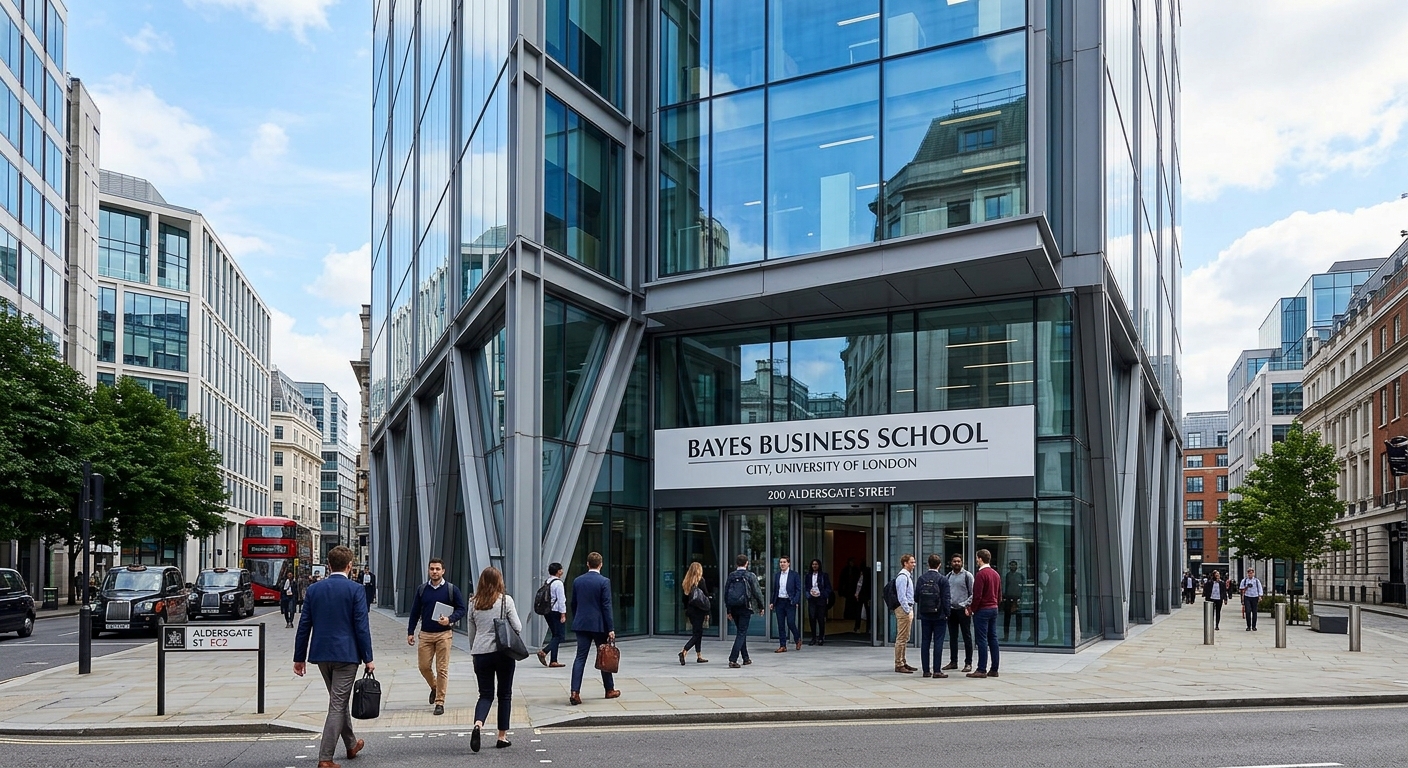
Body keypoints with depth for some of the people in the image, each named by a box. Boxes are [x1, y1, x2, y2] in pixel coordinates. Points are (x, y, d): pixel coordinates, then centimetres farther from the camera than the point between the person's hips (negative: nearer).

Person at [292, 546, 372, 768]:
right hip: (346, 654, -5)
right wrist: (368, 658, -5)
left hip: (321, 654, 5)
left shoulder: (313, 589, 3)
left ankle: (351, 745, 36)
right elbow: (361, 626, -12)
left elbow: (304, 626, 4)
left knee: (340, 700, 21)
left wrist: (299, 657, 11)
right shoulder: (355, 589, -10)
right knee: (337, 705, -1)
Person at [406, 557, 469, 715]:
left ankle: (440, 702, 3)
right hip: (425, 634, 3)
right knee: (424, 666, 3)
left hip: (444, 634, -3)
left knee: (442, 669, -3)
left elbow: (462, 608, 1)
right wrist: (410, 632, 8)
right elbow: (415, 612, 12)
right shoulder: (421, 589, 7)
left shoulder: (452, 589, -1)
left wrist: (450, 619, -16)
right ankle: (434, 687, 34)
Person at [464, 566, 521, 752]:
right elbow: (517, 627, -8)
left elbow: (471, 634, 11)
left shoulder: (475, 604, 5)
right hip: (503, 652, -2)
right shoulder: (505, 600, -6)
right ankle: (502, 736, 12)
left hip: (481, 653, 3)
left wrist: (473, 654, 22)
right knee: (505, 694, 10)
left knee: (485, 694, 8)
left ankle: (478, 724, -19)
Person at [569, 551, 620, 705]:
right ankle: (609, 690, 23)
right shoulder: (604, 582, -9)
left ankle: (575, 692, -11)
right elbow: (606, 606, -11)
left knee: (580, 658, 1)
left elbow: (573, 604, 11)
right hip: (599, 625, -3)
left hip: (581, 624, 3)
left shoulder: (577, 581, 4)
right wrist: (610, 629, -8)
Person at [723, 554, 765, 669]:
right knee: (741, 633, -4)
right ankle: (733, 660, -15)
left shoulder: (731, 576, 6)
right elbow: (757, 592, -6)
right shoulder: (750, 576, -6)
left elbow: (726, 593, 8)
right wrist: (760, 607, 7)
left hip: (734, 608, 5)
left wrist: (729, 610, 15)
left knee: (741, 632, 19)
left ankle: (745, 658, 26)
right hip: (745, 608, -5)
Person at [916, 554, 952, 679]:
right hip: (939, 615, -3)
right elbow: (946, 598, -10)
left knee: (925, 642, 7)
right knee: (938, 643, 0)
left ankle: (926, 670, 8)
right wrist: (947, 614, -1)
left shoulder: (921, 578, 1)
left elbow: (916, 597, 1)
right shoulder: (943, 579, -8)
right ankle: (937, 671, -2)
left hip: (925, 616, 3)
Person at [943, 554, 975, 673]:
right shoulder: (948, 576, 12)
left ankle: (968, 663, 3)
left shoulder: (967, 575, -2)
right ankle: (953, 662, 17)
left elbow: (973, 593, -4)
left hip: (963, 610, -5)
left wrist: (966, 605, -14)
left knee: (967, 637, -1)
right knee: (952, 637, 10)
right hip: (951, 610, 5)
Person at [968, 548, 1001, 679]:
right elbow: (999, 592, 16)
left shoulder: (980, 574, -15)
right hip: (994, 608, 8)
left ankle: (981, 670, -6)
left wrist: (972, 609, -8)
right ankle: (994, 669, 12)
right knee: (993, 638, 10)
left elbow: (977, 595, -18)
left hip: (982, 610, -8)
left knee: (982, 640, -6)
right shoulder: (996, 574, 12)